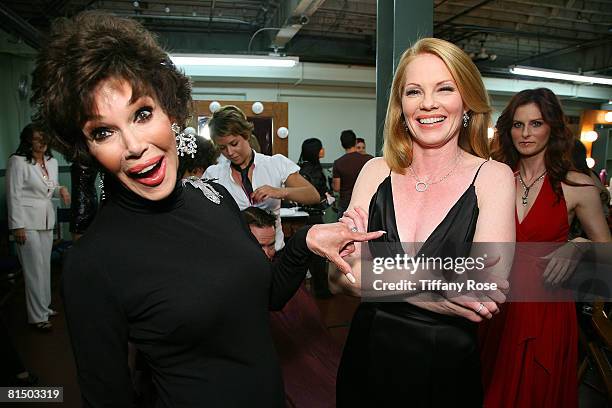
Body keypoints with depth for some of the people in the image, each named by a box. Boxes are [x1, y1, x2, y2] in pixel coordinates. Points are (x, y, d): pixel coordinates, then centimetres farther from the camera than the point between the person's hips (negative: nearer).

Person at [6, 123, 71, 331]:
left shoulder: (52, 162, 10)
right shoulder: (18, 162, -10)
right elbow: (13, 195, -12)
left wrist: (61, 189, -1)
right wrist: (17, 226, -15)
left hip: (47, 220, 7)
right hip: (27, 221, -6)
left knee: (45, 265, 13)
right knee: (35, 268, -3)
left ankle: (44, 306, 27)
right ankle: (37, 316, 6)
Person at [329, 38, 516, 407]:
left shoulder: (492, 176, -11)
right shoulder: (376, 172, -6)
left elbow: (485, 292, -23)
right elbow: (339, 279, -11)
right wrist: (429, 291, -26)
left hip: (449, 367, -1)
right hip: (368, 361, 2)